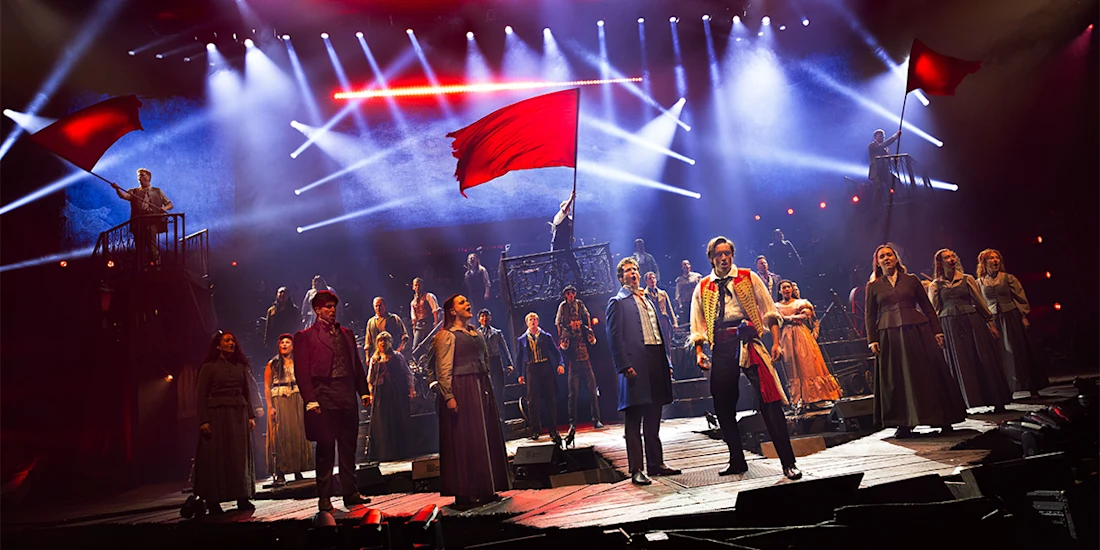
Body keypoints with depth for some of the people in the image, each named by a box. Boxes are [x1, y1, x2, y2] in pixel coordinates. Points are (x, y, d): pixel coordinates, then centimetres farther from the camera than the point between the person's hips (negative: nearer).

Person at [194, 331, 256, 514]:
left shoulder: (240, 366, 13)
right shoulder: (209, 367, 0)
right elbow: (201, 395, -4)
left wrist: (251, 416, 6)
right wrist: (203, 420, -12)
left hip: (239, 415, 4)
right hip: (217, 415, -4)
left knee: (240, 455, 4)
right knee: (217, 456, -2)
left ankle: (242, 498, 8)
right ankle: (213, 501, 4)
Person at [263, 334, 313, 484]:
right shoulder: (272, 364, 7)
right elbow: (267, 387, 2)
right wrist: (270, 407, -9)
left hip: (297, 400, 2)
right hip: (279, 401, -2)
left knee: (298, 433, 1)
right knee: (280, 435, -4)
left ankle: (298, 470, 7)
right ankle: (280, 472, -2)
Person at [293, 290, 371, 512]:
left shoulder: (346, 334, 17)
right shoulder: (305, 336, 2)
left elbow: (357, 365, 17)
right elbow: (301, 371, -4)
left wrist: (364, 391, 8)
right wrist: (310, 399, -13)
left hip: (348, 398, 5)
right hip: (324, 399, -5)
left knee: (348, 448, 8)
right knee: (325, 448, 0)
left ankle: (350, 493, 16)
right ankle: (324, 498, 8)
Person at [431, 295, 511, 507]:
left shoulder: (476, 333, 17)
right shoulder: (447, 336, -7)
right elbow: (443, 370, -13)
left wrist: (488, 388, 18)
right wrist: (448, 397, -20)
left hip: (481, 389, 8)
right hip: (461, 391, -8)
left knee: (485, 437, 9)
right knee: (464, 440, -5)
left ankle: (485, 489, 17)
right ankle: (465, 492, 2)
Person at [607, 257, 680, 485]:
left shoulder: (648, 300, 23)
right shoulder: (617, 302, 1)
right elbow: (614, 337, -8)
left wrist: (667, 363, 15)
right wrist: (625, 366, -17)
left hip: (656, 364, 7)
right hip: (636, 367, -7)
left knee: (653, 420, 13)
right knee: (634, 421, -4)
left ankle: (655, 464, 22)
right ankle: (636, 470, 0)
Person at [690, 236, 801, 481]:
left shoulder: (748, 278, 7)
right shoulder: (702, 288, 12)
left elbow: (769, 312, 5)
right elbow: (698, 325, 13)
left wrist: (776, 342, -5)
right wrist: (699, 352, 0)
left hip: (748, 341, -3)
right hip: (720, 348, 3)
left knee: (769, 402, -9)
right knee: (723, 406, 9)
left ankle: (788, 463, -2)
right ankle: (737, 462, 25)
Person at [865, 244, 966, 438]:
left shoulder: (911, 280, 10)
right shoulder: (873, 286, 9)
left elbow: (927, 306, 10)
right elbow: (869, 316, 8)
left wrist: (937, 331, 3)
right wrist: (872, 340, -1)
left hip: (917, 331, 0)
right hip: (889, 336, 0)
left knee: (928, 373, 1)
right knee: (897, 378, 1)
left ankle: (943, 420, 11)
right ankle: (904, 424, 7)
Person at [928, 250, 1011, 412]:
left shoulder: (967, 279, 6)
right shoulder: (935, 285, 4)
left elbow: (980, 301, 7)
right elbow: (933, 311, 5)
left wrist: (991, 324, 6)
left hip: (972, 322, 1)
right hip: (950, 326, -1)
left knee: (983, 360, 3)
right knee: (960, 363, 3)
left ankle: (997, 401, 12)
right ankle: (964, 402, 11)